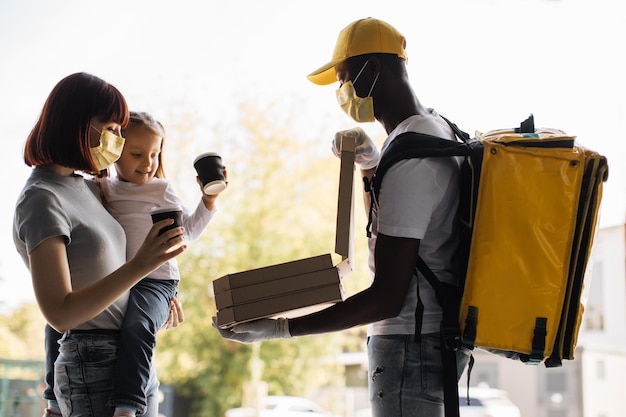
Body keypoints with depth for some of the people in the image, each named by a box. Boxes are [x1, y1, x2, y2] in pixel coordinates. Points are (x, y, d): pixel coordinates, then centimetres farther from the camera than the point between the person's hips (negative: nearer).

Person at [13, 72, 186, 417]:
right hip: (94, 366, -8)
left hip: (135, 360, 8)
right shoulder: (41, 199, -14)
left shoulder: (87, 187, 11)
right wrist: (140, 266, -30)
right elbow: (59, 314, -22)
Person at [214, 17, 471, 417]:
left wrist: (279, 328, -25)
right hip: (438, 332, 10)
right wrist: (370, 165, 9)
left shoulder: (407, 157, -21)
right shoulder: (437, 129, 10)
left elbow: (386, 298, -25)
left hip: (411, 344, -10)